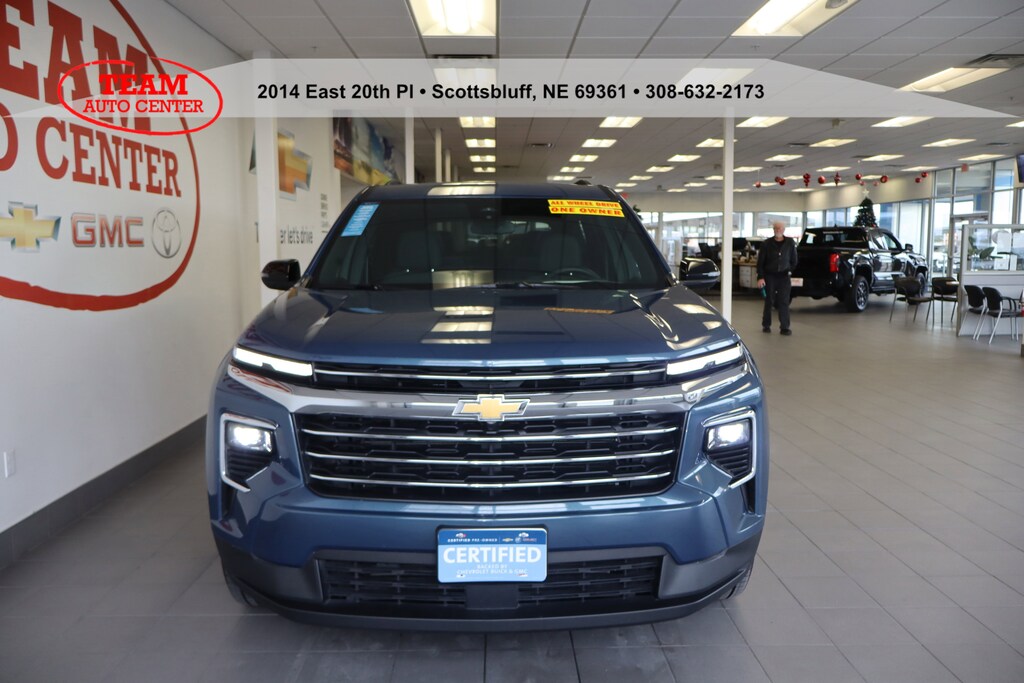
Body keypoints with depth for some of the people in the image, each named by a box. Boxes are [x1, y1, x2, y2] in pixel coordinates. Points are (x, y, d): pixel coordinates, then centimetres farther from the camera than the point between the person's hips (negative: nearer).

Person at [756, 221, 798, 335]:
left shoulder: (790, 243, 2)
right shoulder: (767, 244, -2)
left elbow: (793, 260, 12)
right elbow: (760, 262, -3)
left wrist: (790, 271, 7)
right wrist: (760, 277, -9)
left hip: (784, 276, 1)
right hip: (769, 275, -1)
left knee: (784, 302, -3)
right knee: (769, 301, 6)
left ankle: (784, 327, 0)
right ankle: (766, 325, 18)